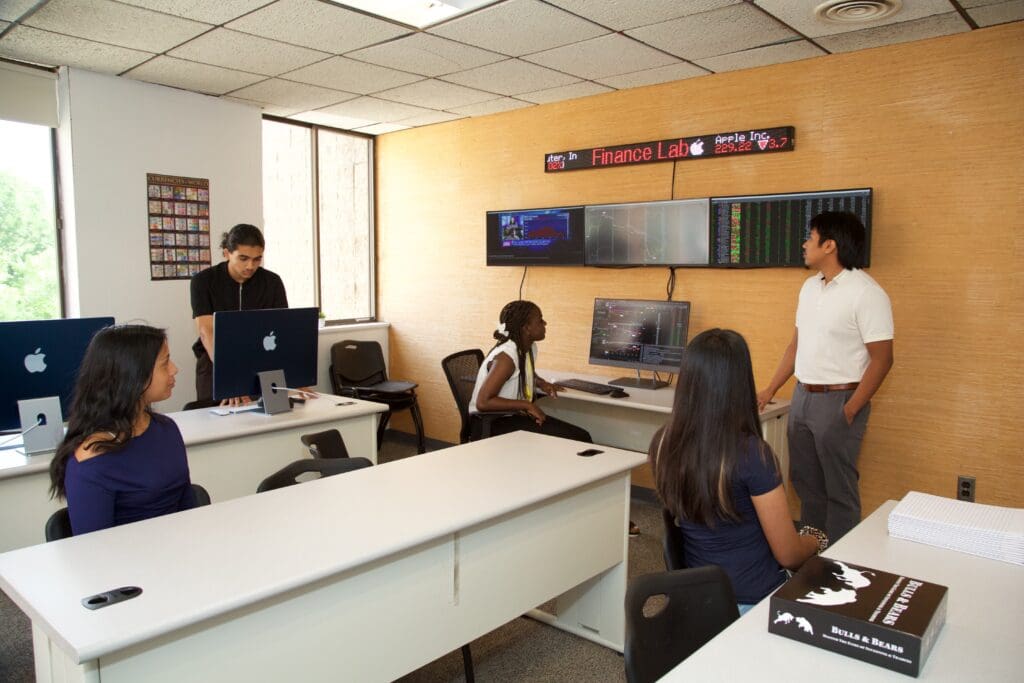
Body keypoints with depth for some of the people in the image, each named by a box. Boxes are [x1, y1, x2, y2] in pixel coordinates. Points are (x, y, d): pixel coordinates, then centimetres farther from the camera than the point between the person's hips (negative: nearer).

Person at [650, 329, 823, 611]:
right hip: (754, 601, -5)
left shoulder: (662, 442, -12)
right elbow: (788, 555, -16)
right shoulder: (751, 453, -29)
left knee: (807, 535, 26)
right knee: (818, 539, 23)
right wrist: (813, 542, 3)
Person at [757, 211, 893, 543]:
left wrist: (850, 411, -17)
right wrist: (769, 390, 14)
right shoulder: (810, 286, 9)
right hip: (802, 396, 8)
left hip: (837, 400, -8)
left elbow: (881, 359, -14)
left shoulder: (866, 294, -14)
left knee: (839, 488, 3)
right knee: (805, 481, 17)